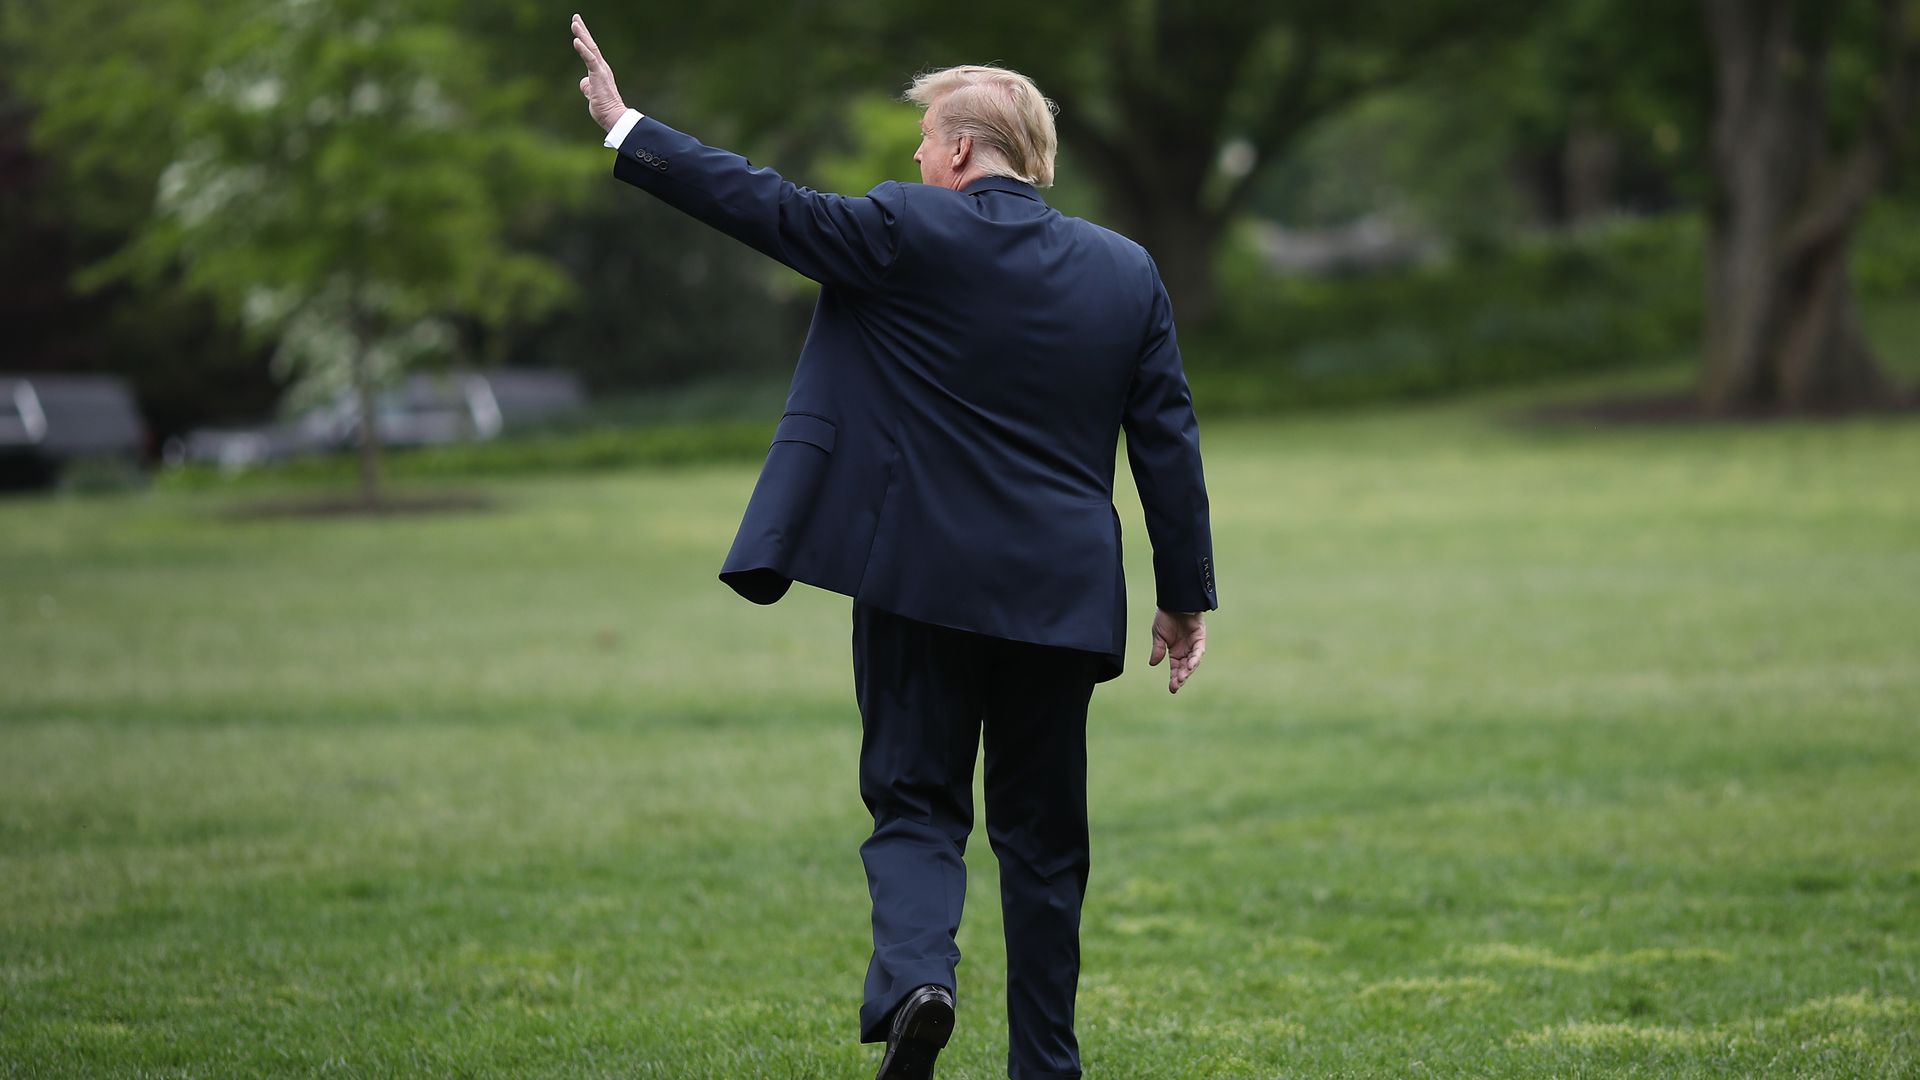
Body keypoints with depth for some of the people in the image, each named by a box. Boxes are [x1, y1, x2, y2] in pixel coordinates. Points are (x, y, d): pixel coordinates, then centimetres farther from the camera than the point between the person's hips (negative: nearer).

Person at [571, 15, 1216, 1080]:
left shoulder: (905, 233, -7)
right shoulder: (1127, 271, 5)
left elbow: (767, 205, -5)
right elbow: (1168, 443, 6)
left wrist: (626, 129, 5)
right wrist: (1186, 596, 12)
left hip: (920, 581, -3)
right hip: (1062, 594, 3)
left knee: (916, 806, 6)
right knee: (1042, 834, 11)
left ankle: (915, 973, -21)